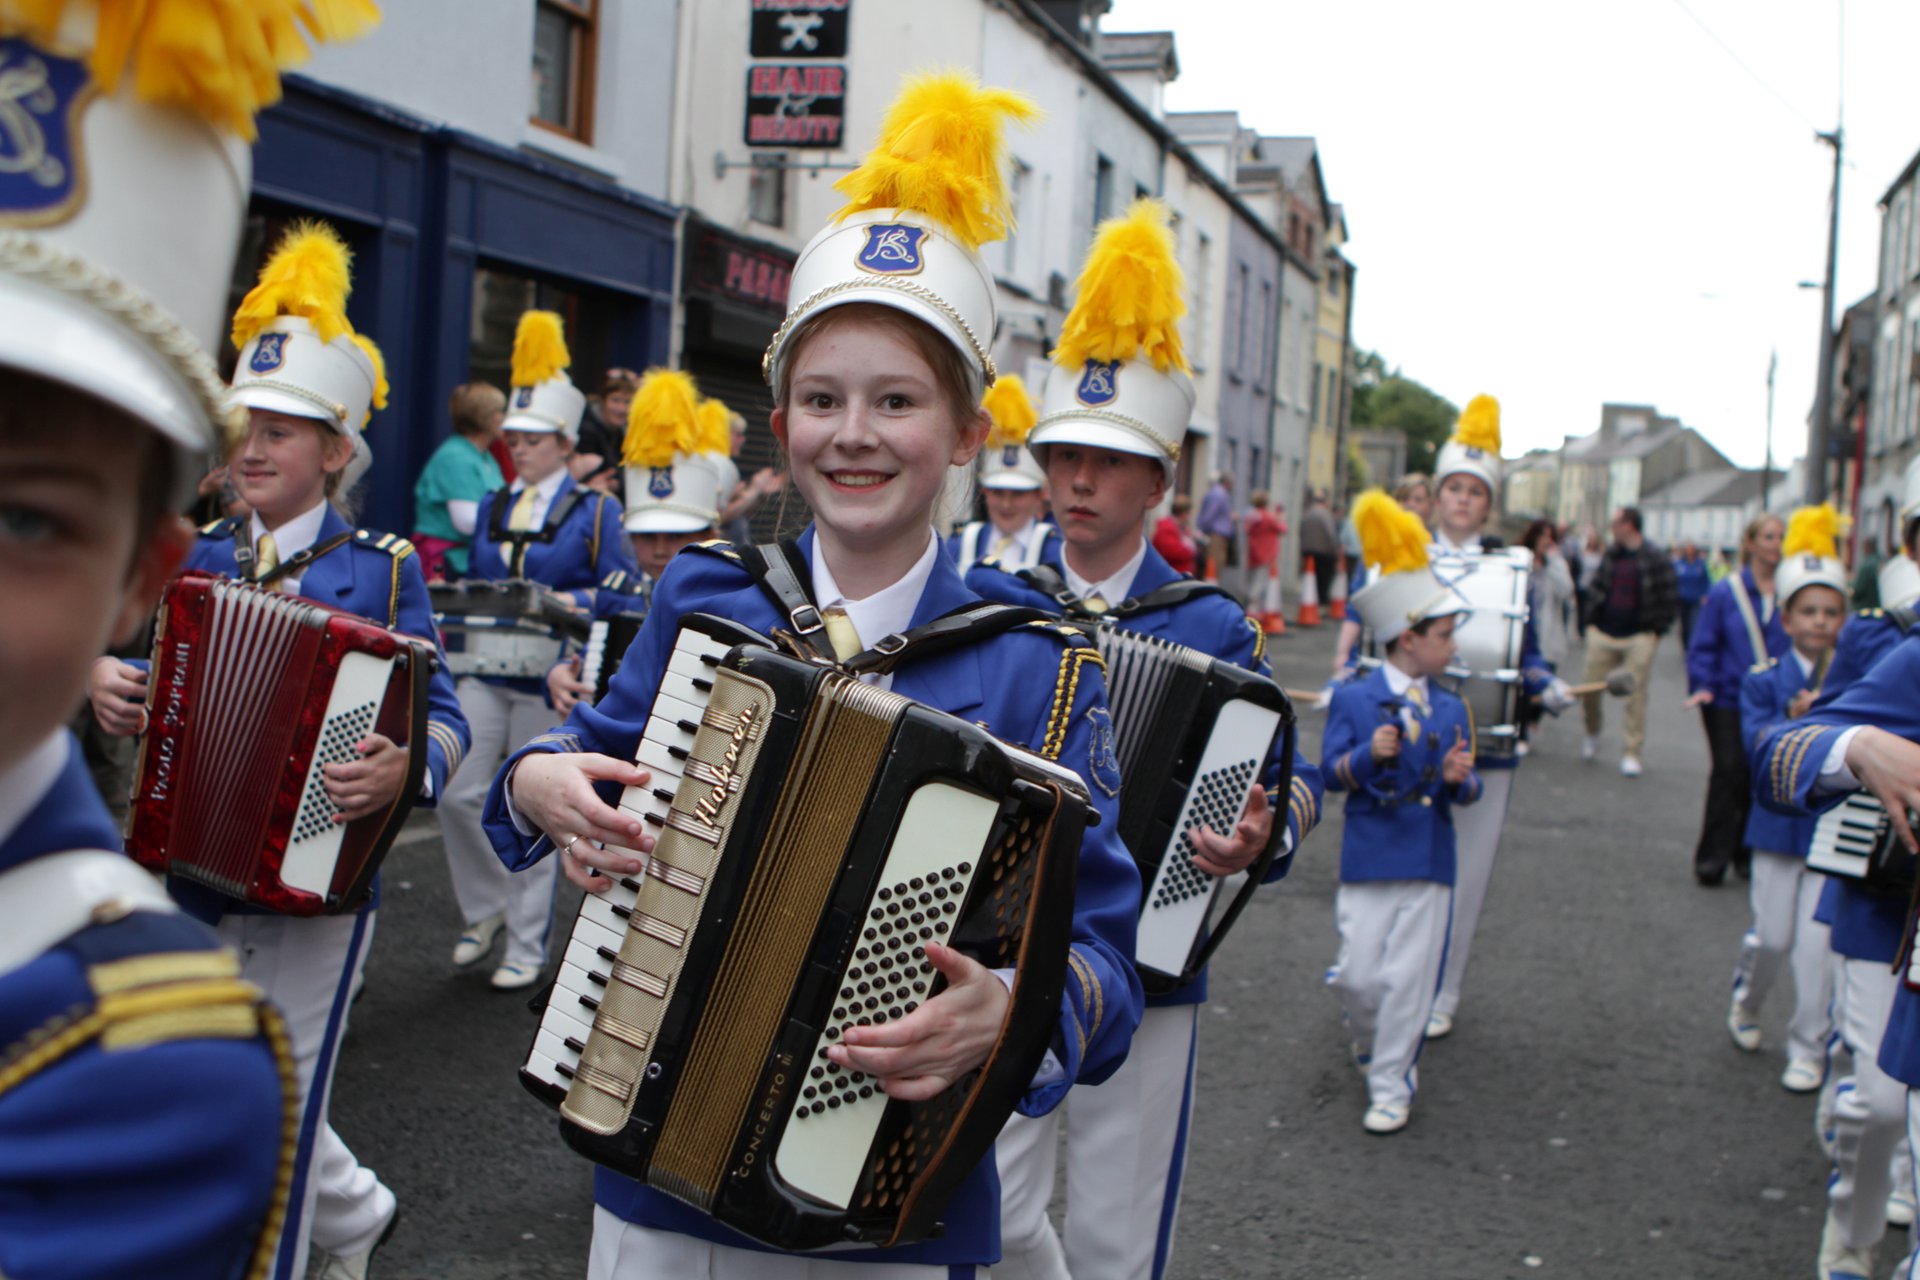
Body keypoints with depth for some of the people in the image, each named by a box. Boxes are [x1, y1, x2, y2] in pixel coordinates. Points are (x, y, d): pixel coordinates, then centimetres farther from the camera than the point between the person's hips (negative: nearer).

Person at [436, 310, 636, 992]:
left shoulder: (594, 512, -1)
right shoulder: (491, 507, 13)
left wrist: (570, 602, -18)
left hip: (549, 681, -4)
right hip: (483, 675, 4)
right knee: (458, 794, -3)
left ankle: (526, 946, 15)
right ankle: (486, 908, 22)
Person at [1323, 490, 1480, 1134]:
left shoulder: (1451, 708, 8)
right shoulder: (1353, 699, -2)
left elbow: (1464, 790, 9)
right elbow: (1332, 772, -6)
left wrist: (1460, 780, -14)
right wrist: (1368, 755, -24)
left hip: (1429, 861, 2)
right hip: (1368, 856, -2)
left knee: (1408, 979, 2)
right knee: (1358, 975, 2)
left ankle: (1391, 1084, 15)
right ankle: (1369, 1039, 34)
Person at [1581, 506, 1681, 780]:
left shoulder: (1656, 559, -8)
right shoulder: (1610, 553, 7)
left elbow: (1670, 601, -4)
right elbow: (1596, 588, 16)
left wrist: (1656, 631, -7)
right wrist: (1592, 621, 8)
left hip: (1638, 638, -4)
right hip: (1602, 635, 4)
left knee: (1635, 697, -1)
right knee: (1591, 689, 6)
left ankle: (1631, 754, 5)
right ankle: (1592, 734, 31)